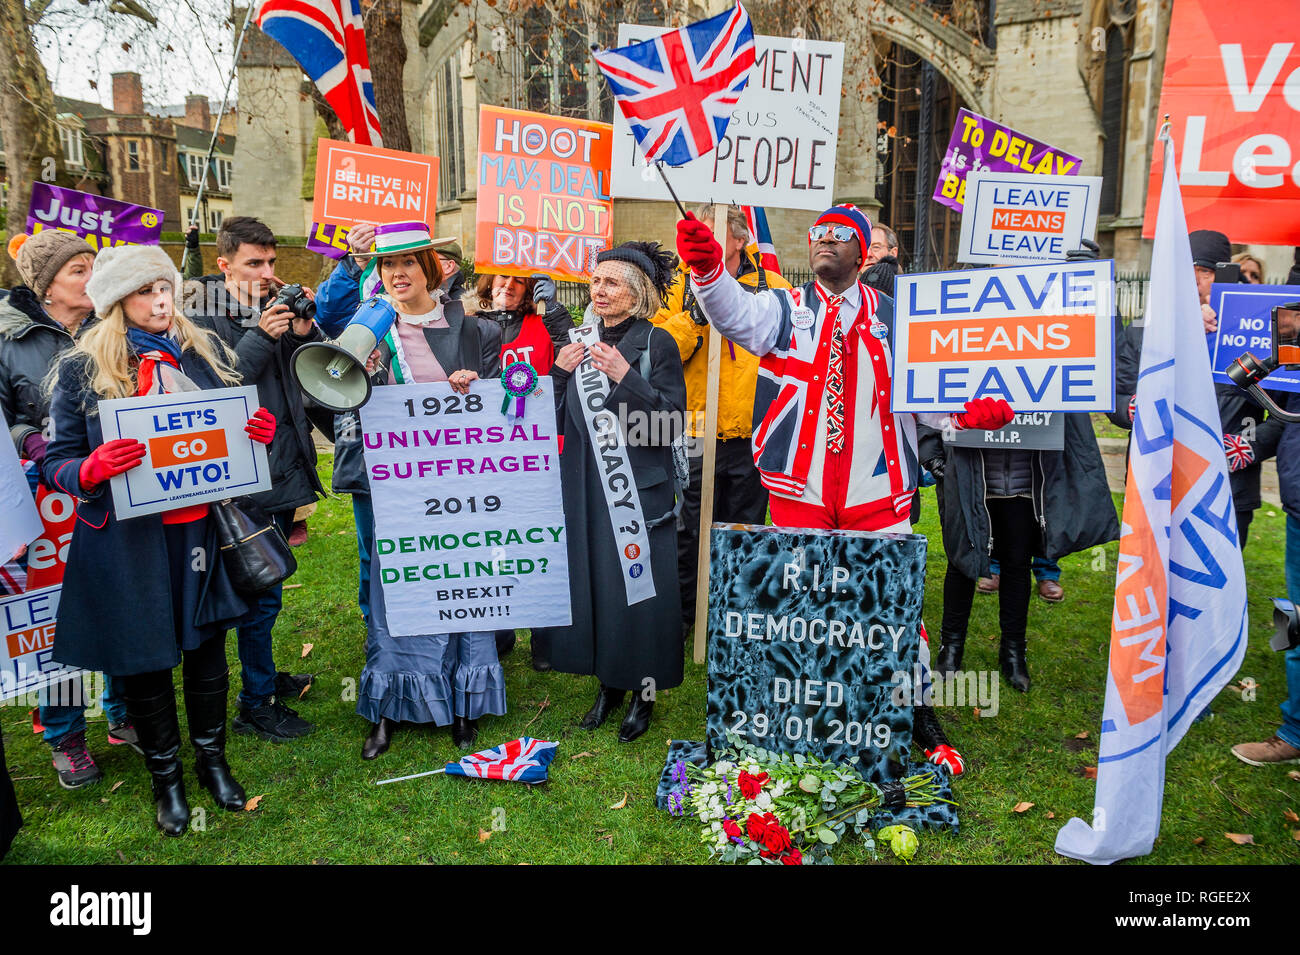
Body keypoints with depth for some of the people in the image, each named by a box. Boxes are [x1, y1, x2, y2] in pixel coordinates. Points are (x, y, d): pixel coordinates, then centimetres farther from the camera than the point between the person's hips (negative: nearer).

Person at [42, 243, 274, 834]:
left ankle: (211, 758, 34)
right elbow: (57, 462, -2)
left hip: (200, 526, 3)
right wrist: (94, 467, -24)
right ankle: (164, 776, 30)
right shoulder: (83, 369, -3)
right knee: (143, 657, 10)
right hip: (128, 536, -2)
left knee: (206, 643, 14)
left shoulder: (204, 352, 6)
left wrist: (260, 432, -8)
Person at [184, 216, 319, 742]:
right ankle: (256, 704, 14)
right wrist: (260, 337, -24)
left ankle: (264, 674, 37)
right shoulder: (202, 318, -10)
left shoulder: (276, 308, 9)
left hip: (283, 470, 7)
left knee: (266, 586, 20)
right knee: (261, 591, 0)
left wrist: (305, 333, -6)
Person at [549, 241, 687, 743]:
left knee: (637, 587, 0)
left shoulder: (657, 343, -6)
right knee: (590, 583, 9)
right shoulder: (582, 343, 10)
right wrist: (560, 374, -5)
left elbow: (671, 424, -13)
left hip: (640, 486, -5)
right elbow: (561, 423, 11)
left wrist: (625, 378, -23)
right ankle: (609, 684, 26)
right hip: (585, 486, 5)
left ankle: (644, 692, 18)